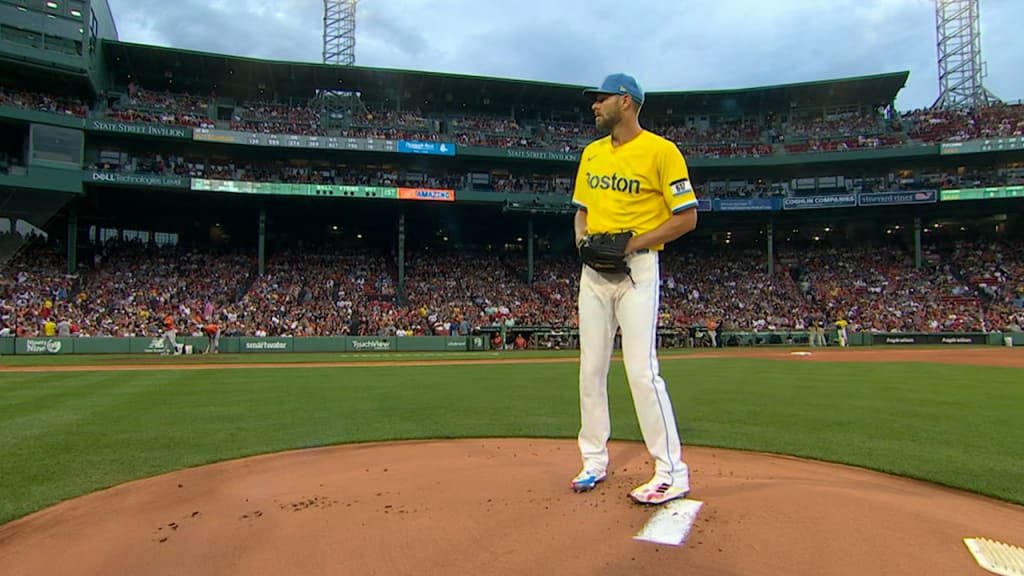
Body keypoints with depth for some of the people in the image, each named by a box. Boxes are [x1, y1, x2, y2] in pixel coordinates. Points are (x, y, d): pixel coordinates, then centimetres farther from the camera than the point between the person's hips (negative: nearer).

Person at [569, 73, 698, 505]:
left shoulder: (661, 150, -6)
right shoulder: (591, 153, 15)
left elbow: (687, 216, -8)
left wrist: (635, 242, -17)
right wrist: (583, 239, 0)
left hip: (637, 269, -7)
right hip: (593, 271, 7)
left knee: (641, 370, -11)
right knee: (591, 369, 8)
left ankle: (672, 471, 2)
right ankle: (594, 461, 22)